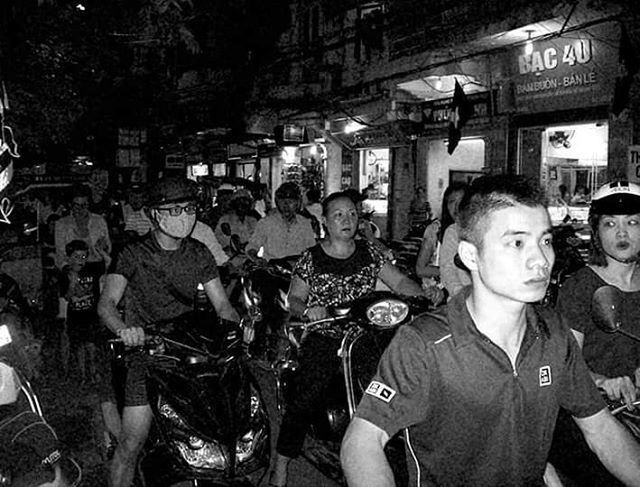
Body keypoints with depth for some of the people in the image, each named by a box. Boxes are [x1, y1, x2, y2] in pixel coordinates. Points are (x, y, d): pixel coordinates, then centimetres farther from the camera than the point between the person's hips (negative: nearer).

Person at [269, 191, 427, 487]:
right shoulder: (311, 259, 3)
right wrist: (307, 309, -17)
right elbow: (293, 298, 4)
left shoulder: (369, 251, 10)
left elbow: (399, 281, 9)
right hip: (324, 337, -2)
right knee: (304, 398, -12)